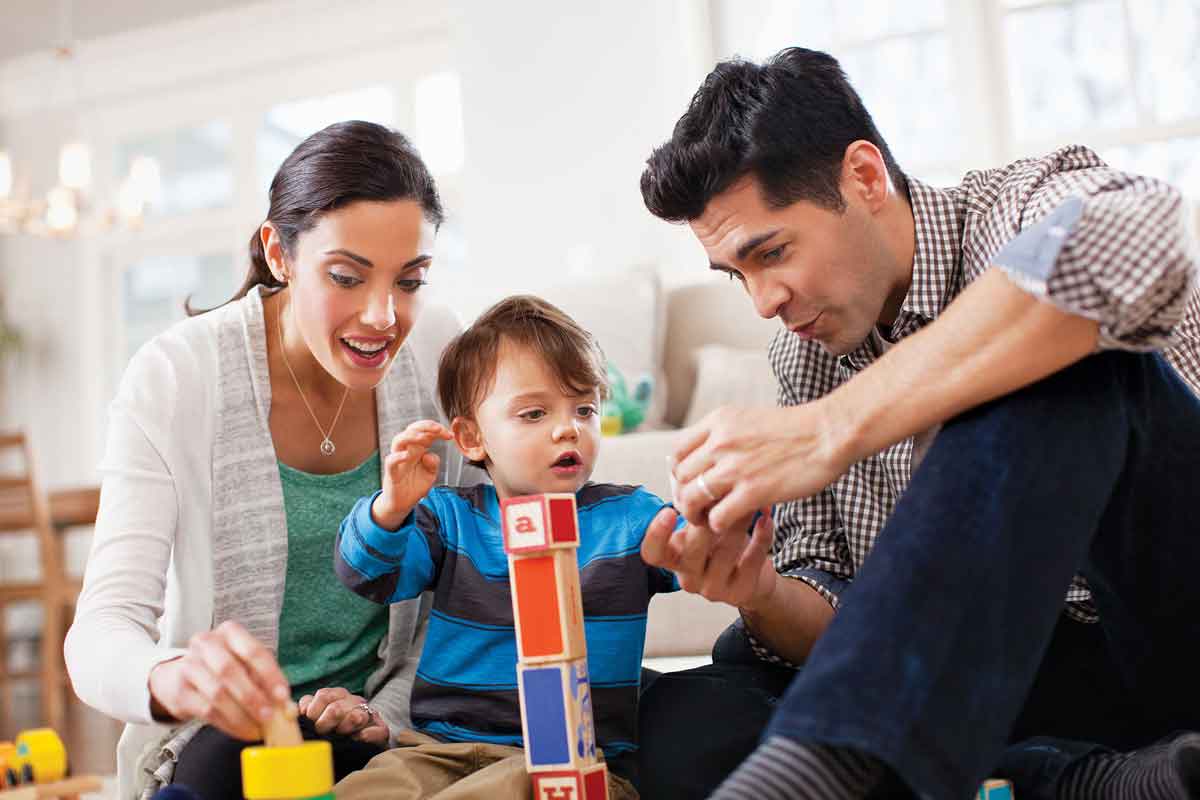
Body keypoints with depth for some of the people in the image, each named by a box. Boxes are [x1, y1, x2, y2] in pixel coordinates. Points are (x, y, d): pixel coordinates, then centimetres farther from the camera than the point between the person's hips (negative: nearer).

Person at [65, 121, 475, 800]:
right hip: (213, 740, -1)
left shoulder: (444, 361, -5)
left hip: (385, 735, 2)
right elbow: (100, 630, -21)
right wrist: (170, 677, -44)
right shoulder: (174, 379, -14)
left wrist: (391, 711, -12)